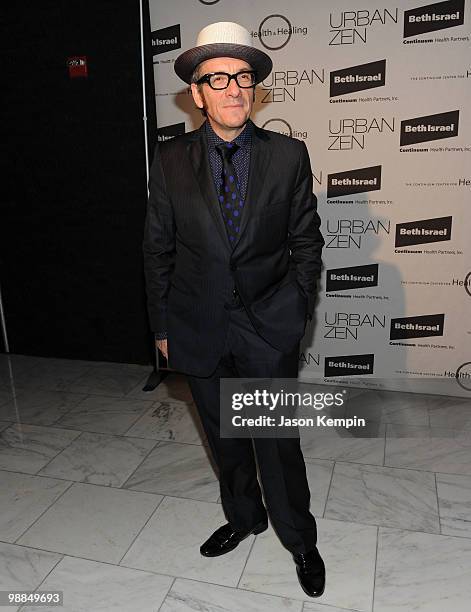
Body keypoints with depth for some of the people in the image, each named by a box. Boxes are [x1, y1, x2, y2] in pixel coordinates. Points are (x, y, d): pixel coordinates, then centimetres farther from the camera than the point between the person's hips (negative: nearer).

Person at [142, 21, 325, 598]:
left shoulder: (289, 155, -2)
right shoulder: (170, 160, -1)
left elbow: (306, 240, 3)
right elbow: (158, 248, 3)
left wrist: (295, 309, -4)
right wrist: (162, 325, 4)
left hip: (268, 331, -1)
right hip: (199, 329, 2)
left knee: (279, 442, 8)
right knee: (224, 438, 19)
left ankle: (299, 539, 34)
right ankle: (243, 517, 45)